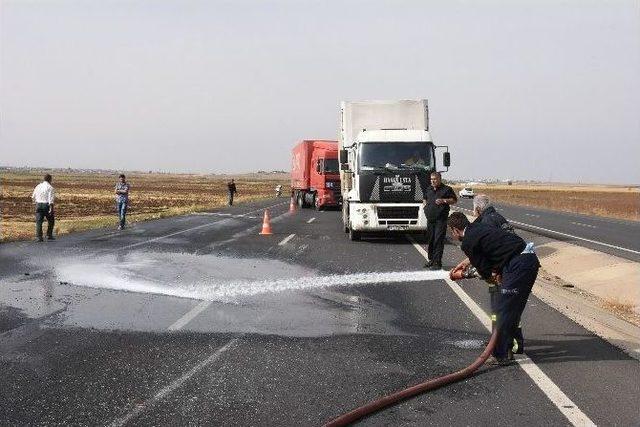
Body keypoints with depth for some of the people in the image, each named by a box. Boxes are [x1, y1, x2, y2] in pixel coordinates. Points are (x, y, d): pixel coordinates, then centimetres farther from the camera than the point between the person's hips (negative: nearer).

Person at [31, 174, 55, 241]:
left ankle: (38, 237, -6)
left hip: (38, 205, 4)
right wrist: (51, 208, -19)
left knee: (39, 221, 2)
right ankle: (49, 235, 16)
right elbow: (51, 199, -16)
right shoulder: (50, 187, -7)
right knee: (51, 221, 14)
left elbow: (33, 197, 17)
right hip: (47, 205, -4)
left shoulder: (38, 186, 11)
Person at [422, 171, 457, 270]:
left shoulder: (447, 189, 0)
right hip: (430, 219, 6)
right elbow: (425, 199, 35)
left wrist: (444, 200, -14)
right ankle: (431, 260, 22)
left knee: (438, 240, -10)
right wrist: (424, 204, 13)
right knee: (430, 240, 10)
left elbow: (454, 200, 0)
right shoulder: (429, 189, 18)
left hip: (441, 220, -6)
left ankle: (437, 263, -9)